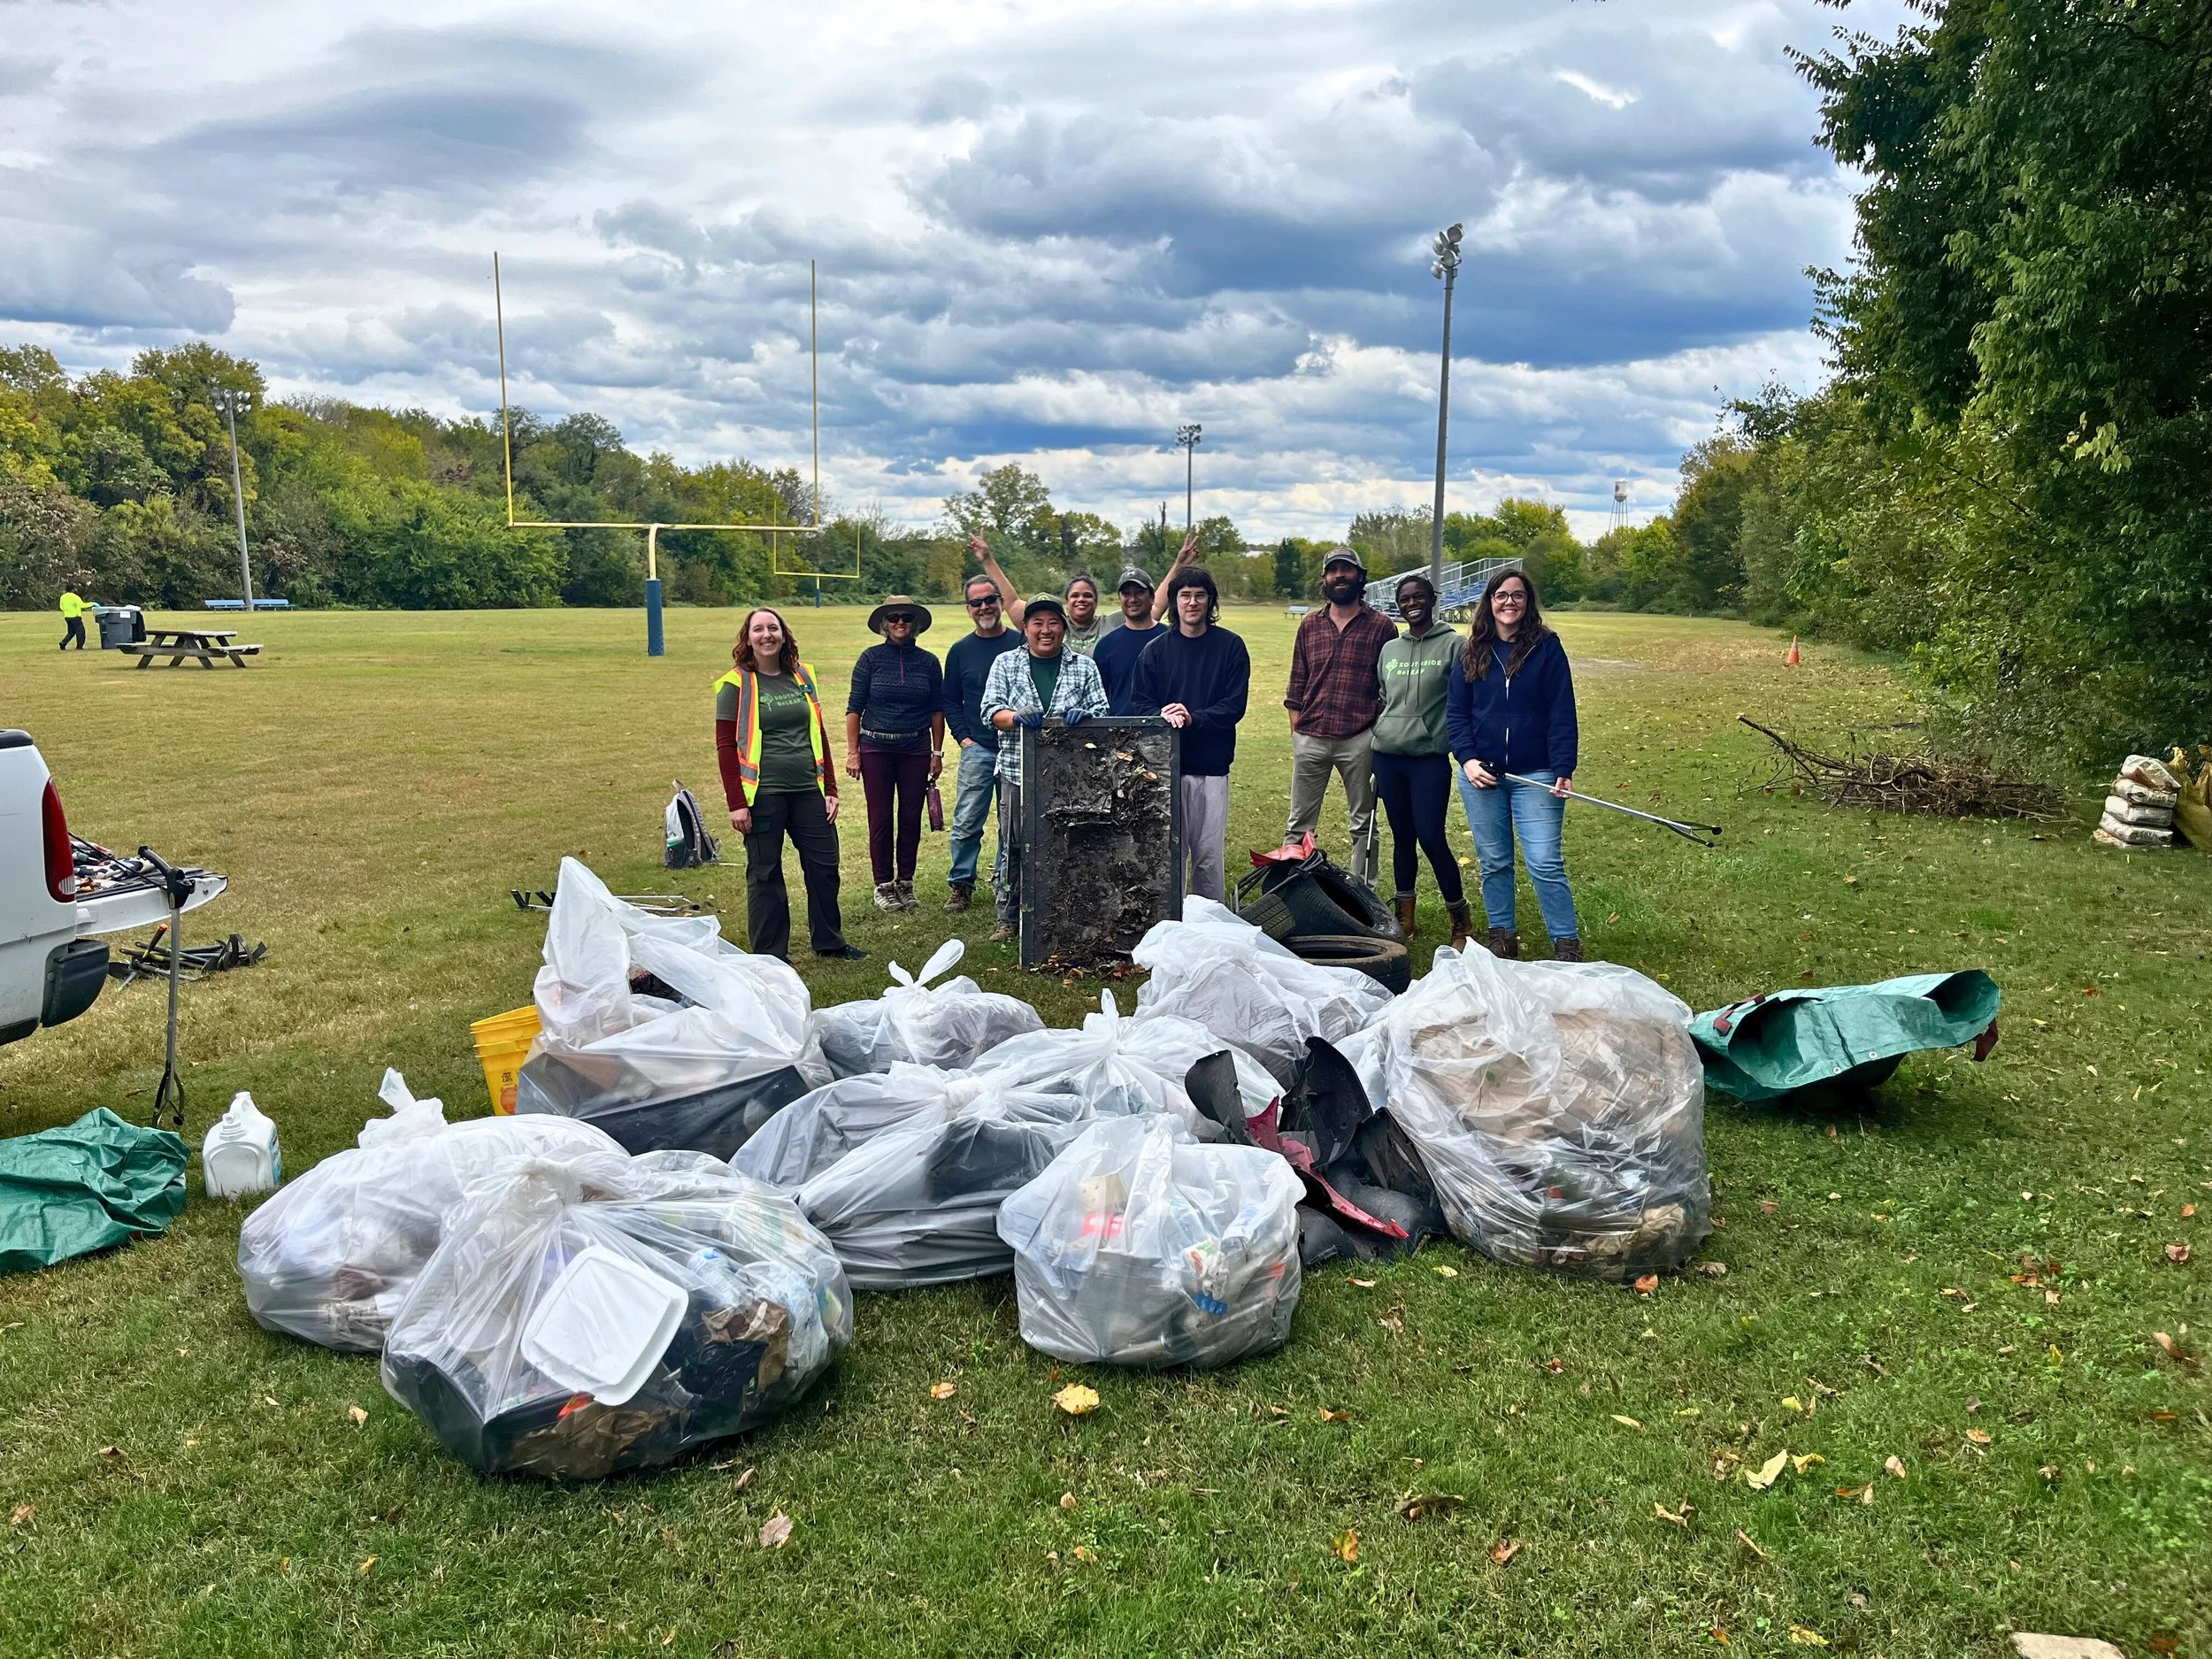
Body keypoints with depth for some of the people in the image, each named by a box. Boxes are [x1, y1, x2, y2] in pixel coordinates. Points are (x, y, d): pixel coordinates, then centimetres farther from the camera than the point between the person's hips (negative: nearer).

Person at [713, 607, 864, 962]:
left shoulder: (802, 677, 10)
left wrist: (830, 789, 10)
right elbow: (726, 746, -5)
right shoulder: (736, 685, -4)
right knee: (765, 874, 3)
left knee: (824, 866, 9)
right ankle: (769, 955, 13)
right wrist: (736, 803, -11)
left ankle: (829, 941, 25)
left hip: (808, 790, 5)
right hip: (762, 795, -5)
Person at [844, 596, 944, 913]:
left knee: (911, 817, 5)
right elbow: (854, 707, 0)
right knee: (880, 818, 1)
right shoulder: (871, 658, 0)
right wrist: (852, 751, -4)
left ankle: (905, 883, 16)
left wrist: (937, 752, 5)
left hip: (916, 748, 2)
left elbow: (937, 710, 9)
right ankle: (883, 885, 10)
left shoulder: (928, 662, 5)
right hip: (876, 747, -2)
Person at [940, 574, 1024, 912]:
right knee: (966, 823, -2)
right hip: (977, 749, 0)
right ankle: (962, 885, 8)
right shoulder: (960, 651, 7)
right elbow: (950, 702, 13)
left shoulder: (1021, 644, 3)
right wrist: (963, 737, 1)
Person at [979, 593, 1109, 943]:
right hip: (1018, 771, 0)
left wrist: (1083, 716, -18)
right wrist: (1017, 717, -20)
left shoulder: (1084, 667, 9)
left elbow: (1101, 711, 5)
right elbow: (991, 709, 0)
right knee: (1014, 848, 4)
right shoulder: (1006, 664, 9)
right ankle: (1009, 918, 15)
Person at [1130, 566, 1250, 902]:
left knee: (1209, 856, 2)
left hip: (1212, 765, -1)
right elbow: (1140, 704, 4)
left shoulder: (1230, 646, 3)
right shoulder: (1156, 650, 8)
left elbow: (1235, 706, -3)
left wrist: (1193, 718, -18)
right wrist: (1163, 716, -18)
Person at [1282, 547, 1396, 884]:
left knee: (1364, 823, 7)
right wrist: (1296, 733, 6)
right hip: (1310, 739, 3)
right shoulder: (1310, 625, 10)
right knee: (1299, 825, 6)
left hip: (1359, 739, -2)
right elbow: (1297, 684, 13)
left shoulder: (1380, 625, 1)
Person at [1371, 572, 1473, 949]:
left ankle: (1461, 922, 3)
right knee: (1402, 837, 11)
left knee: (1431, 838, -9)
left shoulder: (1453, 645, -2)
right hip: (1388, 757, 5)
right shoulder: (1389, 649, 14)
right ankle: (1404, 918, 21)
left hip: (1429, 758, -5)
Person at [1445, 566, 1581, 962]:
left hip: (1535, 776, -3)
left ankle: (1567, 944, 1)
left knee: (1545, 863, -8)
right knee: (1493, 862, 11)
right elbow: (1455, 713, 6)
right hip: (1481, 774, 3)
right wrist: (1467, 758, -9)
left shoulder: (1547, 648, -1)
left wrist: (1564, 771, -11)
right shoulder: (1471, 654, 7)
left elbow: (1562, 715, -4)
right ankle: (1501, 937, 23)